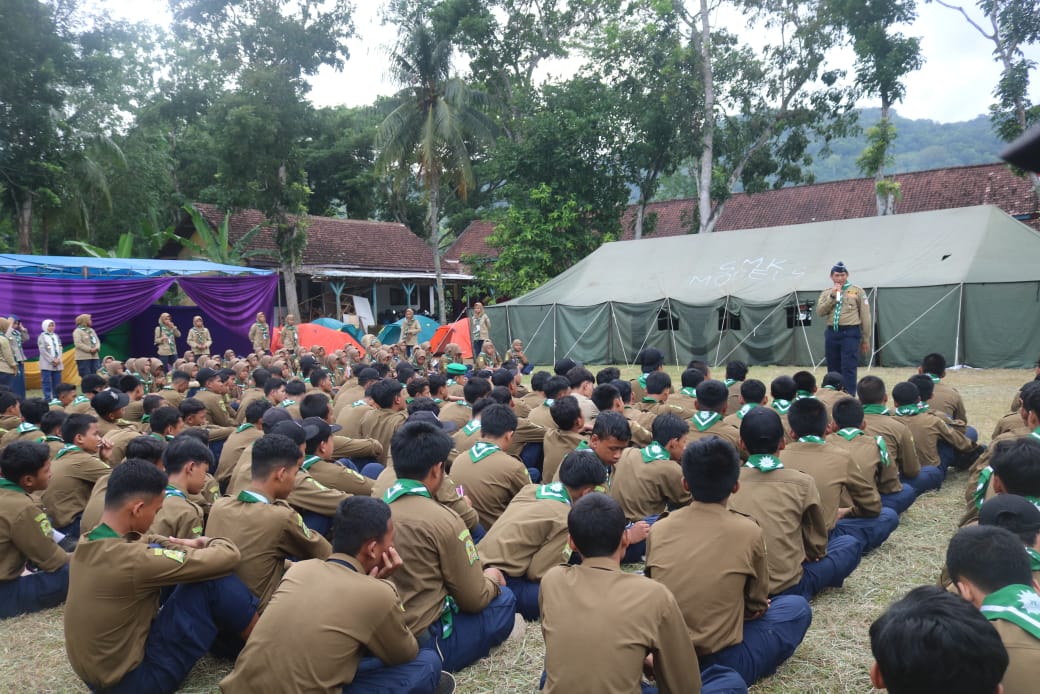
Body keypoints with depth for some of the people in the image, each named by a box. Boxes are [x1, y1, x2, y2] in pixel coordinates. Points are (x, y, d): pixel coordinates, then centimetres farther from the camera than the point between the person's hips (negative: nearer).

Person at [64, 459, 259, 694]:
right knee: (215, 579, -15)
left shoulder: (89, 543, -3)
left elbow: (142, 542, 18)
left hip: (96, 671, 9)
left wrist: (187, 545, 0)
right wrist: (212, 542, 0)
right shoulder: (132, 559, -29)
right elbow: (227, 556, -24)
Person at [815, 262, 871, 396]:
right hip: (831, 333, 4)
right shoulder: (826, 293, 12)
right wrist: (832, 296, -11)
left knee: (849, 368, -9)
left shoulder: (857, 291, 4)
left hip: (850, 333, -3)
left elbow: (865, 316, 4)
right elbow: (819, 312, -2)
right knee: (833, 369, 10)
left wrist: (866, 339, 2)